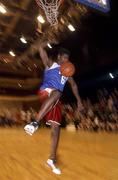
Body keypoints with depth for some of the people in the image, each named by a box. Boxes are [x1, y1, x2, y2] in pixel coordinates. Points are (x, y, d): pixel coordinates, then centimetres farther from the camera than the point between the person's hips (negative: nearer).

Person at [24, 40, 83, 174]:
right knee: (56, 93, -42)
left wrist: (79, 100, 25)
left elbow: (73, 85, 32)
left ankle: (52, 159, 7)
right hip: (45, 91, -5)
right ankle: (35, 123, -44)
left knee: (56, 127, -3)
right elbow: (41, 48, 1)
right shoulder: (50, 63, 13)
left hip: (56, 100, 6)